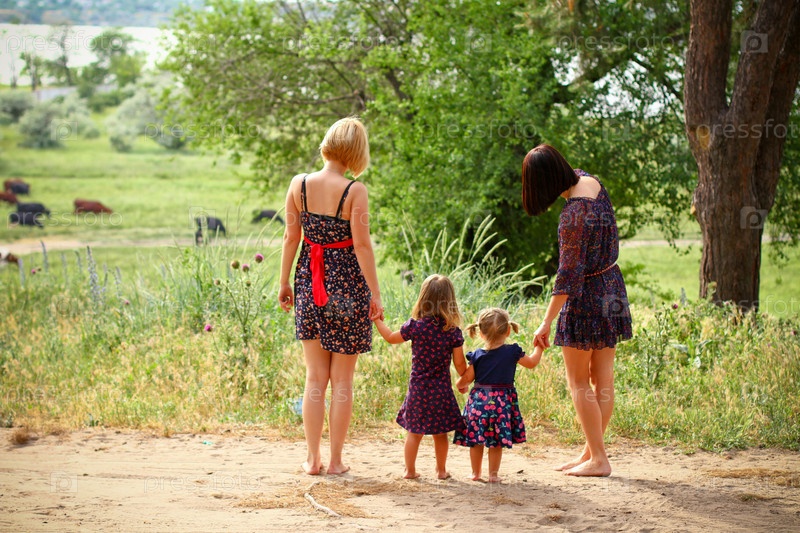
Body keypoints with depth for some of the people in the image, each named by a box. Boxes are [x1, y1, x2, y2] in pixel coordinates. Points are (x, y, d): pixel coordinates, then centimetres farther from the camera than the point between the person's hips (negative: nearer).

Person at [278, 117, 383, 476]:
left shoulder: (299, 184, -2)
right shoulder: (355, 191, -13)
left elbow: (291, 237, 3)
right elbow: (361, 245, -12)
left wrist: (284, 283, 12)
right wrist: (375, 294, -6)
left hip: (310, 283, 3)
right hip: (347, 283, -3)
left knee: (315, 377, 12)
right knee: (342, 379, 7)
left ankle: (313, 459, 13)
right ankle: (336, 460, 10)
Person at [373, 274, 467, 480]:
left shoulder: (415, 326, -9)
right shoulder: (453, 331, -8)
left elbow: (391, 337, 7)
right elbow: (459, 363, -3)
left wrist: (377, 320, 22)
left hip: (418, 387, 0)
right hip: (441, 389, 0)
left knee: (414, 431, 10)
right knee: (440, 432, 12)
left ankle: (410, 470, 16)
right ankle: (441, 470, 21)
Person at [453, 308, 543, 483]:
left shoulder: (477, 356, -3)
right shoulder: (512, 352, -5)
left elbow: (466, 378, 0)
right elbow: (532, 362, 10)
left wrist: (460, 385, 24)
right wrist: (538, 347, 28)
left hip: (479, 400, 1)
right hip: (502, 401, -1)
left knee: (476, 440, 11)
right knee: (497, 441, 6)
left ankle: (476, 473, 18)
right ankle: (493, 474, 9)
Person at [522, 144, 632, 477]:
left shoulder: (574, 215, -26)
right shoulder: (591, 182, -2)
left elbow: (569, 274, -26)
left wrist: (547, 322, -24)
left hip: (585, 297, -9)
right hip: (612, 286, 9)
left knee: (578, 382, 2)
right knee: (602, 379, 12)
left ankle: (598, 459, 3)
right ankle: (591, 451, 20)